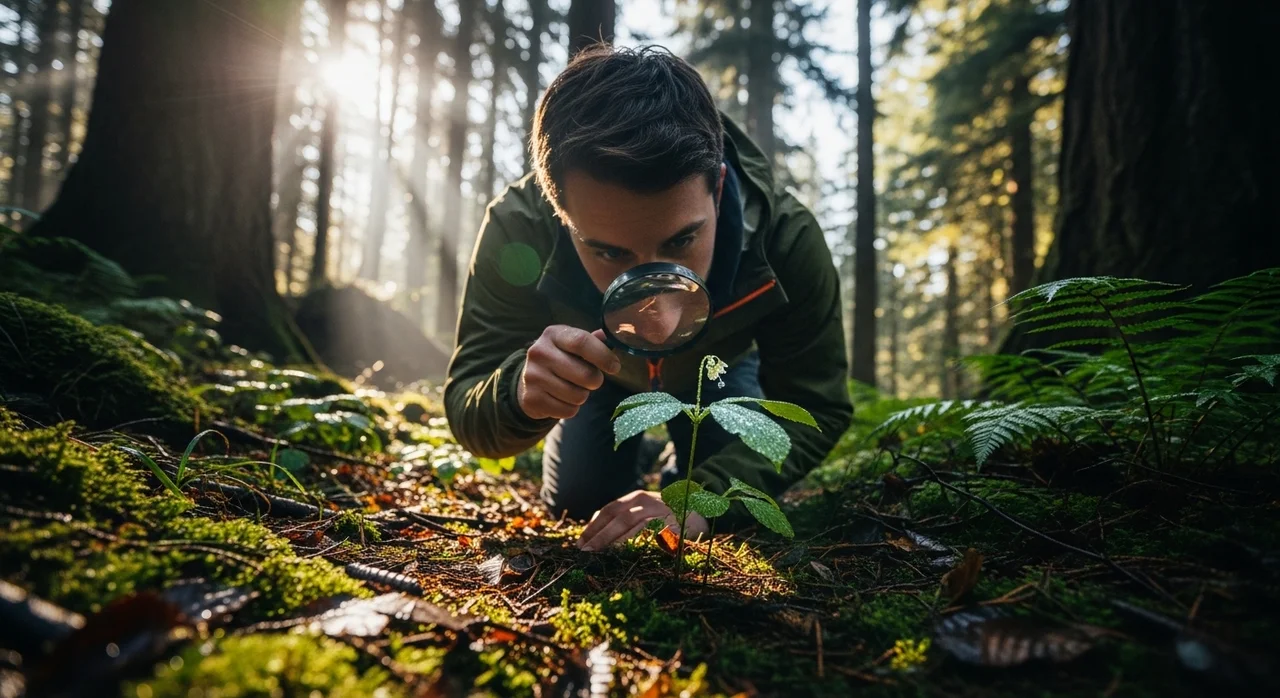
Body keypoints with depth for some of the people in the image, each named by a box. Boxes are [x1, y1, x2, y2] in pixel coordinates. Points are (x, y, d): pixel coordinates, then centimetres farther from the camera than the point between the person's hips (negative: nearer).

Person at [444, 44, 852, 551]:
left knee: (731, 513, -10)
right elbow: (466, 413, -34)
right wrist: (522, 392, -60)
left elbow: (817, 410, -31)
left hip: (718, 365, 0)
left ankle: (684, 474, 26)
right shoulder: (517, 230, -41)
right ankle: (636, 459, 31)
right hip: (599, 372, 1)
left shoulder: (785, 235, -40)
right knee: (573, 505, -2)